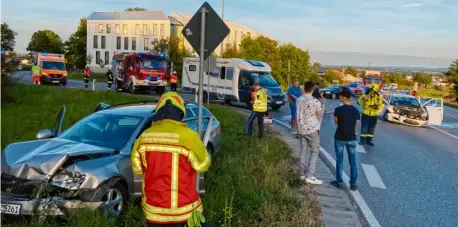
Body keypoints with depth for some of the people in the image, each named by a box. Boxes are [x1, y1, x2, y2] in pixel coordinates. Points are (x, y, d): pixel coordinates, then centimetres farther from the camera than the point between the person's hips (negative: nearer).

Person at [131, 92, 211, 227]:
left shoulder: (144, 136, -4)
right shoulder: (188, 136, -18)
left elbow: (137, 168, 8)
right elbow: (203, 165, -5)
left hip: (153, 208, 4)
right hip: (183, 210, -3)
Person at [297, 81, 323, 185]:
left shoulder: (299, 100, 0)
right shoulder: (316, 102, -17)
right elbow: (319, 117, -7)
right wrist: (321, 110, 10)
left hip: (301, 129, 5)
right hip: (312, 129, -5)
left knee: (303, 151, 12)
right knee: (314, 152, 3)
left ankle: (304, 173, 18)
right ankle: (310, 176, -2)